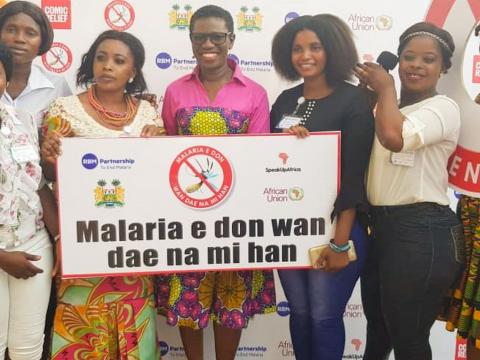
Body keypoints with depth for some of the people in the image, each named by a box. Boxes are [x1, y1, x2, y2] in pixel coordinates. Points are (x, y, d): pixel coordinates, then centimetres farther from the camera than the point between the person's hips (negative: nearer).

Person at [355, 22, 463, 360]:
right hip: (381, 228, 8)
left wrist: (387, 87, -14)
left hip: (422, 233, -8)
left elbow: (394, 137, -30)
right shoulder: (387, 109, 16)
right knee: (377, 324, 25)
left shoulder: (443, 108, -10)